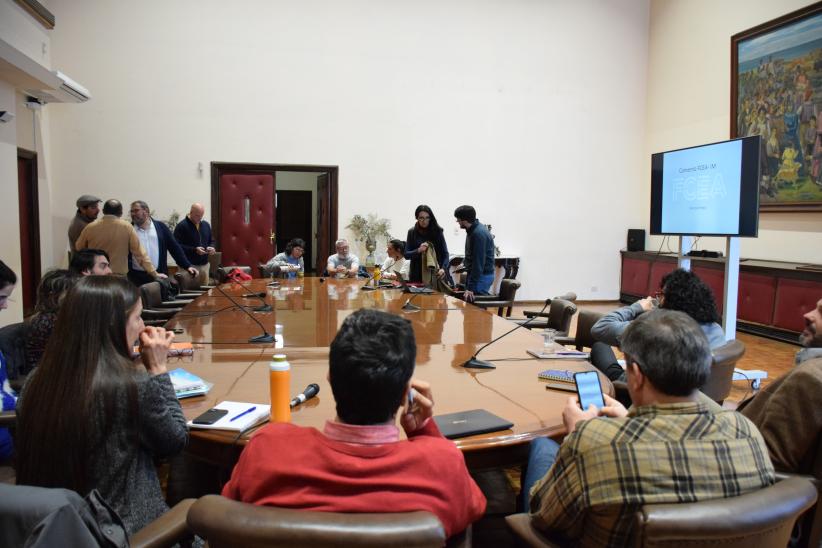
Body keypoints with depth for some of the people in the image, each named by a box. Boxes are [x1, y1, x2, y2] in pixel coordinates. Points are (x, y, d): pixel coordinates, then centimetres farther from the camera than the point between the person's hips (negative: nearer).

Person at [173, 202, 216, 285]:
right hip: (188, 266, -6)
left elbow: (212, 241, 22)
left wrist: (212, 248, -2)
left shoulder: (206, 225, 13)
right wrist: (194, 250, -22)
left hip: (204, 265, 6)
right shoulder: (181, 226, -7)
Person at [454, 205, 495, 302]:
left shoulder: (479, 234, -23)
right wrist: (465, 263, 19)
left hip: (482, 275, -10)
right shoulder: (473, 229, 6)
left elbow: (478, 262, -25)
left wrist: (471, 288, -24)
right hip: (475, 273, 10)